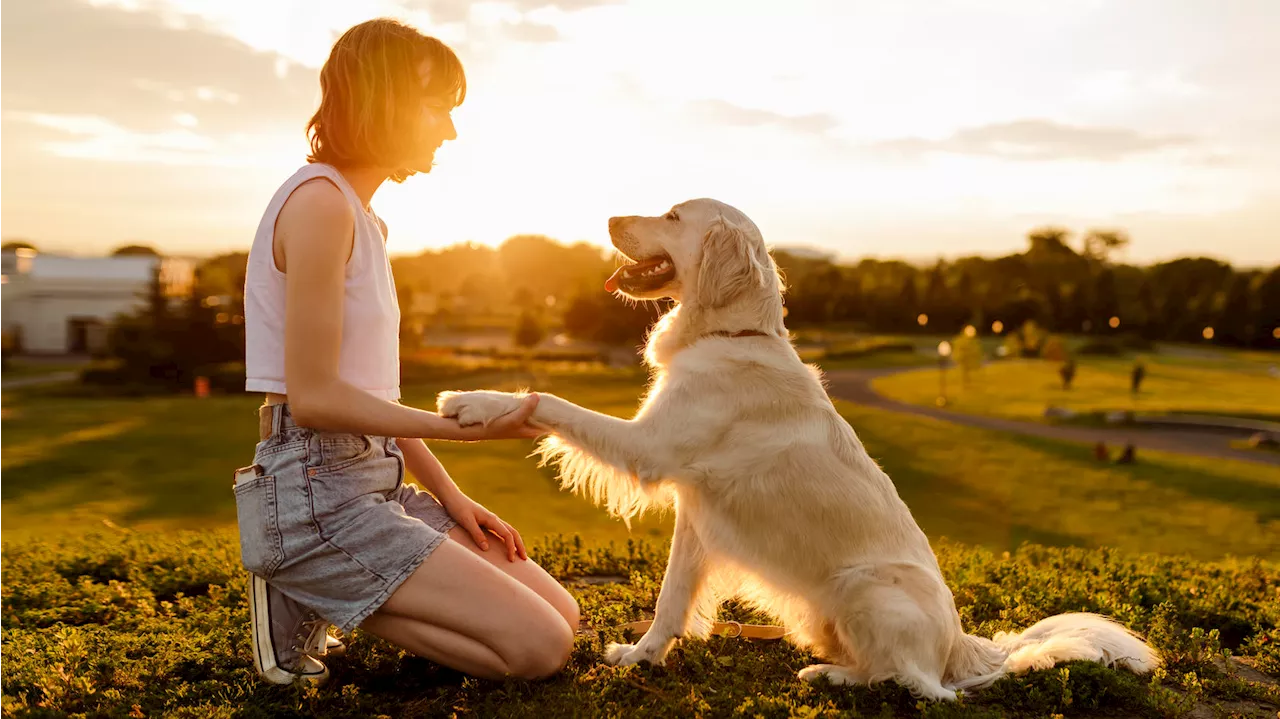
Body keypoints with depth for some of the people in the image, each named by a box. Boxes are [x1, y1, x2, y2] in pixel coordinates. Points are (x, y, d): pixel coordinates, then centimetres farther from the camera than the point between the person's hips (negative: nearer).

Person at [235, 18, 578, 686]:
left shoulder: (364, 220, 17)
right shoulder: (319, 200, -14)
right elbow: (314, 397, -18)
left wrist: (450, 497, 8)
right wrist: (463, 425, -17)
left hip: (378, 478, 9)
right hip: (316, 493, -9)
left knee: (561, 617, 5)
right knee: (539, 648, -13)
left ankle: (322, 594, 9)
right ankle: (308, 603, -2)